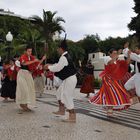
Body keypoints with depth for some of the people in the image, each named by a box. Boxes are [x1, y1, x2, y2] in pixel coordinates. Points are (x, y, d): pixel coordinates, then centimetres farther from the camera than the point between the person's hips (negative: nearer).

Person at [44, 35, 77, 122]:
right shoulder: (66, 56, 10)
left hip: (70, 79, -10)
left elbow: (57, 68, -18)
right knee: (60, 93, 20)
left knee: (67, 97, -3)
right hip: (69, 78, 10)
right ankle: (62, 110, 30)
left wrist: (49, 67, -2)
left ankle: (72, 117, 5)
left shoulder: (64, 58, -21)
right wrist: (51, 66, 14)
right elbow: (59, 65, 20)